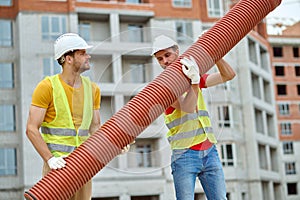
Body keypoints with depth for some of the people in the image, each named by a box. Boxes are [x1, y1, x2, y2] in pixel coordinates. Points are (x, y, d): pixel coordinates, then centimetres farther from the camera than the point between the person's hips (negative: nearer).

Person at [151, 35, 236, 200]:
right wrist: (194, 81, -31)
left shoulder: (194, 76, 15)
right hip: (184, 155, -5)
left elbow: (228, 75, 10)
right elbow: (188, 107, -18)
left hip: (209, 151, 5)